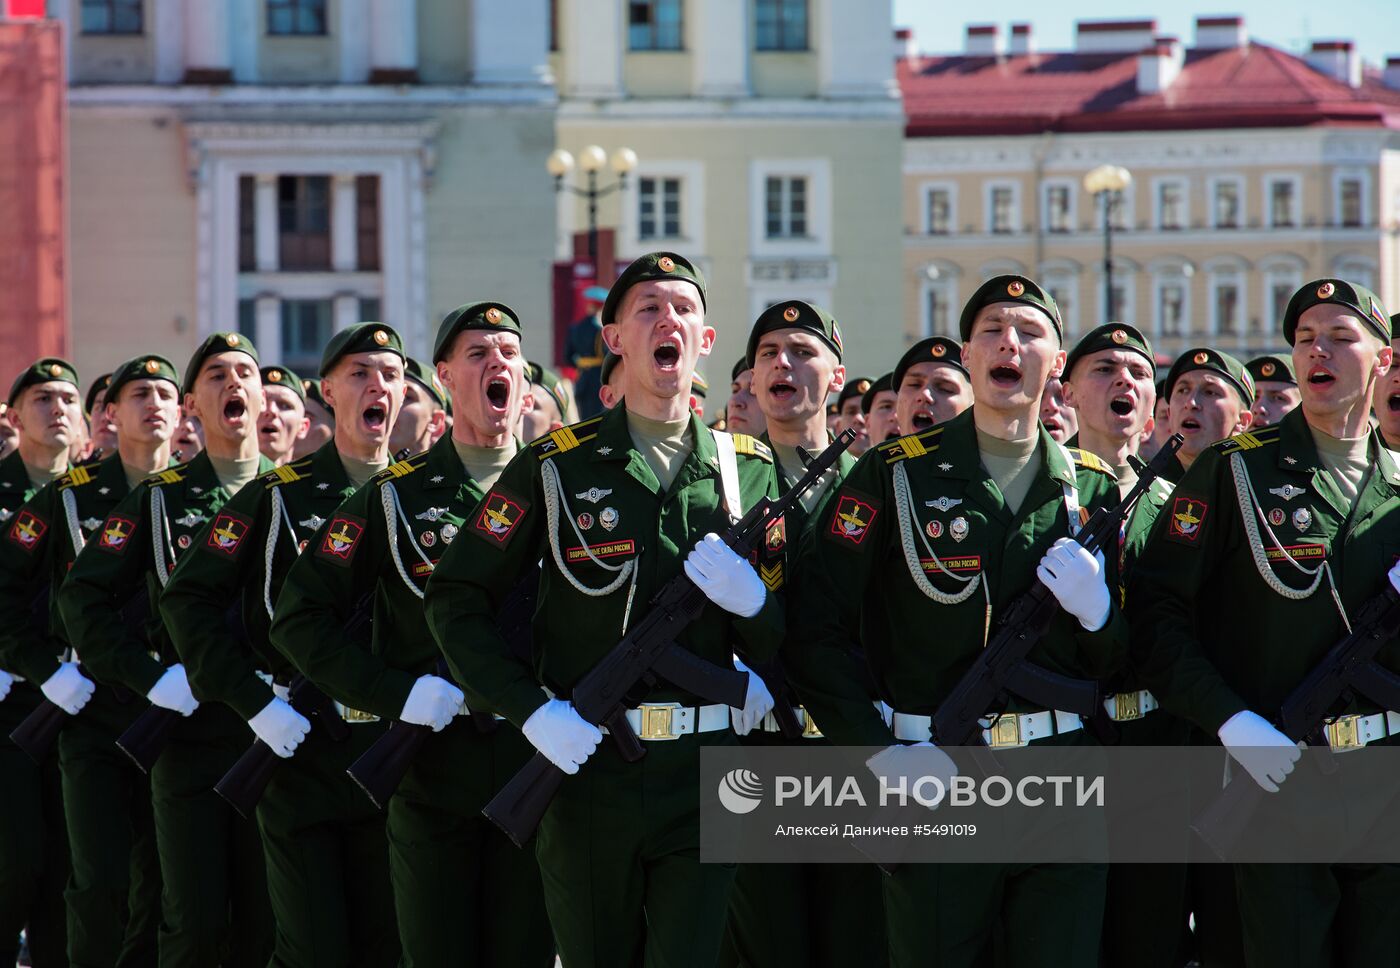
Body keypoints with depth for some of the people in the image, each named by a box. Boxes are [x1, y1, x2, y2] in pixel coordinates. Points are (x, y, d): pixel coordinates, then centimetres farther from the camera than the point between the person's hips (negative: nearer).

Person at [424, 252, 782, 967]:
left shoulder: (749, 471, 8)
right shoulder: (558, 467, 0)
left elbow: (786, 649, 10)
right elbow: (455, 600, 0)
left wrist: (752, 602, -13)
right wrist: (531, 711, -10)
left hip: (702, 775, 1)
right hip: (585, 767, -1)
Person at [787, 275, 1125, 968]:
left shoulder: (1093, 487, 9)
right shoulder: (895, 474, -1)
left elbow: (1123, 662, 14)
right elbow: (812, 631, -4)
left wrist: (1097, 611, -8)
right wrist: (879, 749, -11)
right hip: (935, 779, -3)